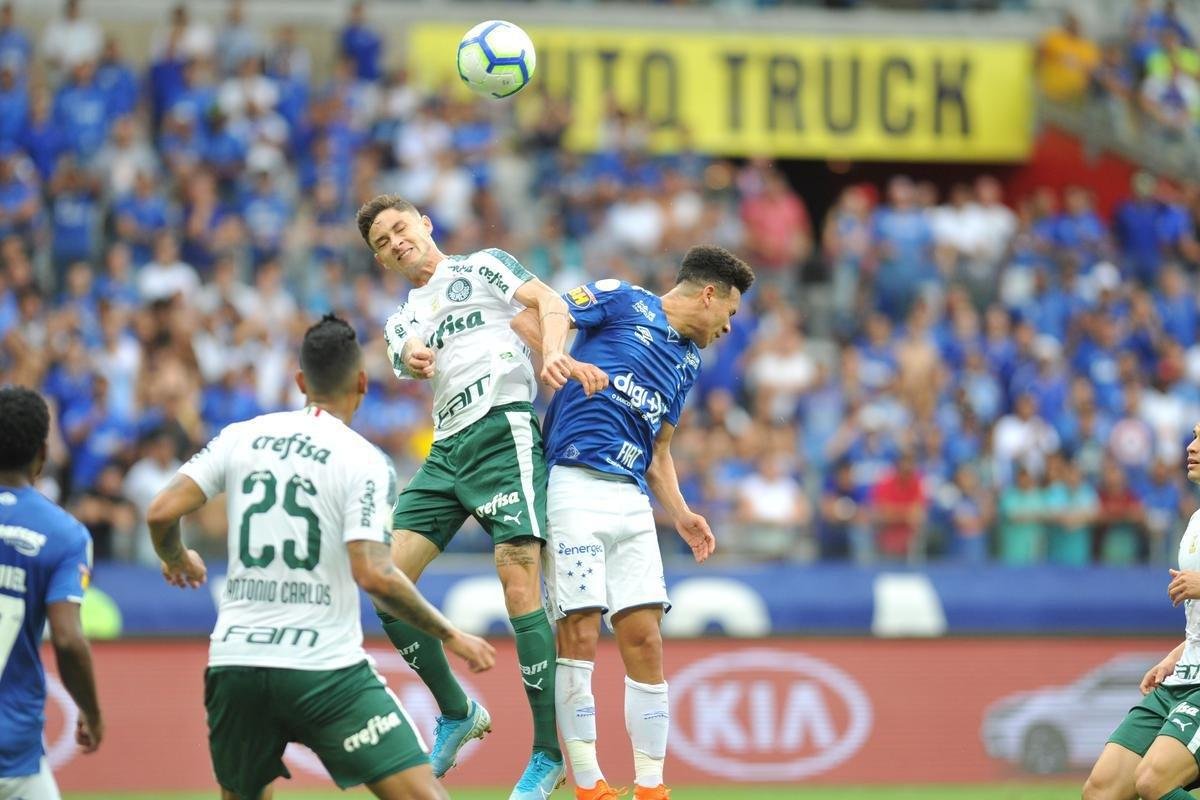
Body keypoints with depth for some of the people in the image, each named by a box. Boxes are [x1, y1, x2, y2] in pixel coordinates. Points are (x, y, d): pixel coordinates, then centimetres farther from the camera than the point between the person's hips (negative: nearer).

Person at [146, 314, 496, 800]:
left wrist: (176, 559, 27)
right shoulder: (364, 461, -4)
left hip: (234, 661, 5)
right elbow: (373, 574, -15)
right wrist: (450, 636, -4)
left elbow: (160, 512, 5)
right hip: (324, 667, -5)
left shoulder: (242, 437, 8)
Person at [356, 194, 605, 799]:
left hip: (503, 430, -6)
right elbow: (411, 364, 4)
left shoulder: (481, 267, 13)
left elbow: (548, 301, -3)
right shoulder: (401, 323, 25)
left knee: (519, 584, -17)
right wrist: (414, 362, -22)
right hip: (445, 449, 6)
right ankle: (456, 713, 12)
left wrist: (553, 354, -24)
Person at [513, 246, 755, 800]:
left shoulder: (688, 362, 24)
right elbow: (528, 318, -2)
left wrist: (680, 514, 16)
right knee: (579, 634, -10)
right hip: (574, 486, -7)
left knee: (645, 639, 0)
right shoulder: (621, 301, 4)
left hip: (632, 500, 7)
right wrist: (563, 361, -18)